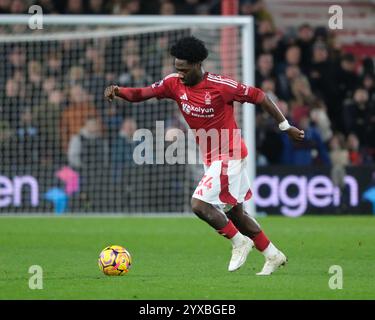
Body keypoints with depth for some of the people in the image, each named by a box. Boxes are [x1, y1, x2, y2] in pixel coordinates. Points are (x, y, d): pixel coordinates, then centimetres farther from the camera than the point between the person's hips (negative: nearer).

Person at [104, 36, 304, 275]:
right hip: (212, 158, 8)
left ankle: (239, 242, 2)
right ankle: (273, 255, 28)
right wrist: (118, 91, -26)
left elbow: (259, 97, -11)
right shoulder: (174, 84, -2)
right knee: (235, 213, 15)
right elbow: (141, 94, -5)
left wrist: (285, 126, -6)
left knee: (199, 204, -17)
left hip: (229, 156, -8)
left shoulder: (221, 86, -19)